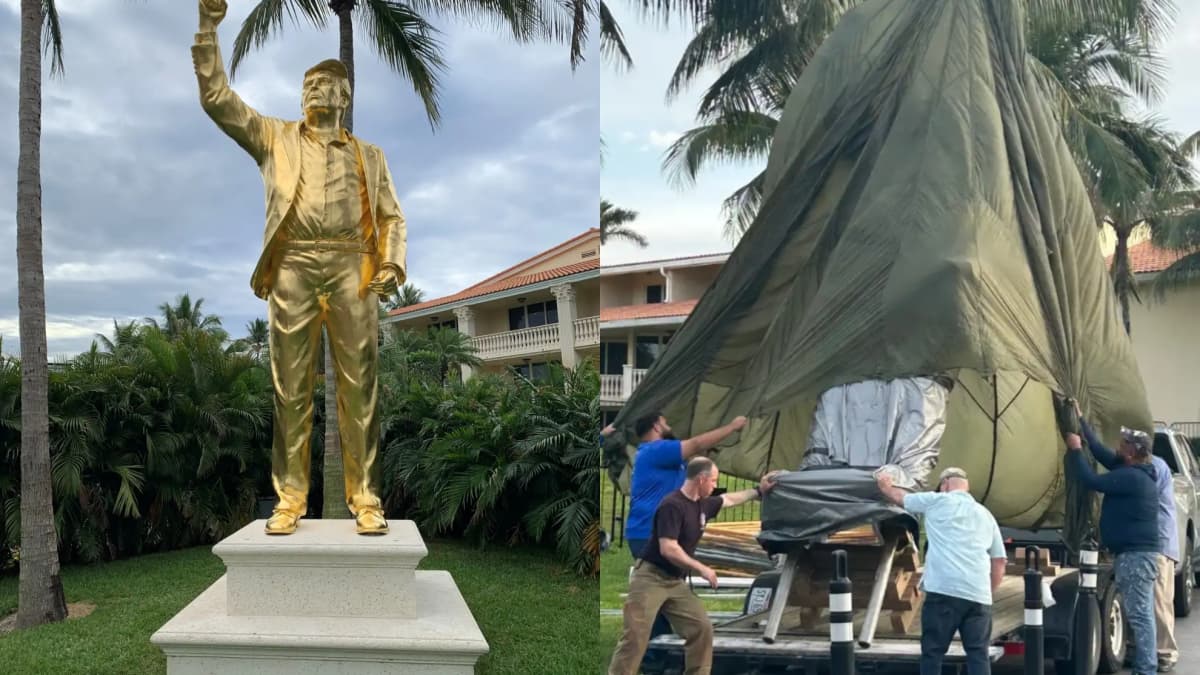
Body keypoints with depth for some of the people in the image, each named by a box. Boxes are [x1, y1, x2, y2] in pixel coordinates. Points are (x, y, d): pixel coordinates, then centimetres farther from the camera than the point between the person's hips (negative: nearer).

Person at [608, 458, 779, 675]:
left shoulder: (702, 505, 7)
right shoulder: (672, 505, -20)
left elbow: (729, 499, 29)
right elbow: (668, 549, -25)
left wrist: (758, 490, 30)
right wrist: (702, 569, -17)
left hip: (676, 582, 9)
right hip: (650, 579, -8)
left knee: (702, 628, 1)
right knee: (635, 637, -13)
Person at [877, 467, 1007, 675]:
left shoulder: (937, 501, 9)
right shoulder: (985, 514, 22)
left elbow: (899, 497, 25)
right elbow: (1000, 561, 20)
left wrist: (885, 486, 45)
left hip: (944, 590, -4)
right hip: (978, 595, 4)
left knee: (933, 652, 3)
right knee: (978, 654, 5)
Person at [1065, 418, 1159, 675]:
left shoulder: (1131, 477, -19)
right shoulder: (1135, 472, 13)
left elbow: (1092, 481, -21)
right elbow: (1101, 451, 20)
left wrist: (1075, 450, -9)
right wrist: (1080, 421, 23)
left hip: (1135, 554, -11)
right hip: (1138, 552, 11)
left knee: (1139, 614, -9)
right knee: (1141, 613, 14)